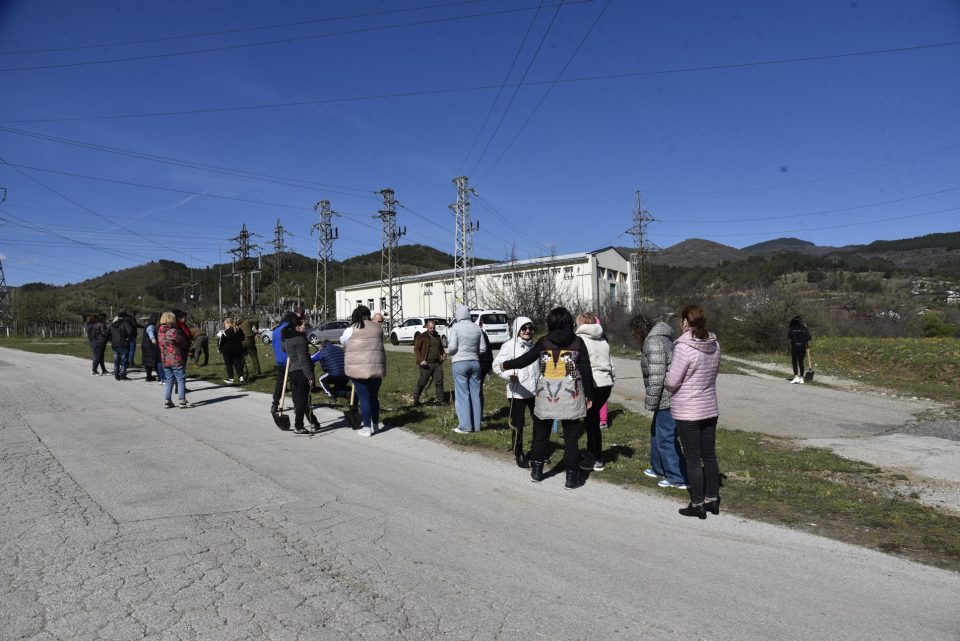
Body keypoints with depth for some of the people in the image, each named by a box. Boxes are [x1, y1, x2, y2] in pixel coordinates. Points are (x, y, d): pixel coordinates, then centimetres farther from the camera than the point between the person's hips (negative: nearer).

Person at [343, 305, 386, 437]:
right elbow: (379, 344, 9)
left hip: (358, 368, -3)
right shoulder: (377, 327, 7)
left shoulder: (351, 330, -2)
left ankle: (367, 427, 5)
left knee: (364, 397, 2)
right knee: (374, 396, 16)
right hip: (376, 367, 3)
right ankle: (375, 424, 27)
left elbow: (343, 342, 14)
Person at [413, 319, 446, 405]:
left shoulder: (437, 336, 17)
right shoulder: (422, 336, -2)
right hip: (426, 364, -5)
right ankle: (416, 399, 17)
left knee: (439, 382, 3)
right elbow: (416, 349, -6)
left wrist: (443, 354, 9)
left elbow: (441, 348, 30)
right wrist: (421, 360, -16)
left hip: (437, 363, 5)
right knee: (422, 382, 1)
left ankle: (441, 400, 9)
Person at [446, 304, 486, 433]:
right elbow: (482, 349, 5)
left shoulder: (455, 327, -8)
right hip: (475, 362, 4)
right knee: (475, 394, 9)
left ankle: (464, 426, -1)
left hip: (459, 363, -4)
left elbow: (452, 347, -13)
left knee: (462, 394, -1)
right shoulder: (477, 328, 5)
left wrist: (448, 352, 8)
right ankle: (476, 425, 14)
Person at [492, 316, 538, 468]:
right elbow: (496, 364, -16)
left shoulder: (534, 345, 8)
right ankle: (519, 454, 20)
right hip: (517, 392, -5)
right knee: (518, 425, 5)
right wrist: (508, 374, -32)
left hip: (535, 391, 6)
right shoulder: (509, 346, -11)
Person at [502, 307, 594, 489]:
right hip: (570, 397, -1)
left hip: (546, 396, 1)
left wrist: (505, 364, 21)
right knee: (571, 437, 7)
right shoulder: (577, 342, -3)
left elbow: (523, 360, 4)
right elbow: (586, 371, -2)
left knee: (541, 434, 17)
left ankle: (537, 471, 27)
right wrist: (589, 395, 6)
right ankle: (572, 477, 10)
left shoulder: (543, 342, -2)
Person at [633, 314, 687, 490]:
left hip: (667, 399, -11)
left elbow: (656, 376, -23)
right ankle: (659, 469, 36)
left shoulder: (653, 342, -18)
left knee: (665, 438, 0)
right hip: (667, 397, 11)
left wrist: (651, 403, -16)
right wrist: (653, 402, 22)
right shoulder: (661, 338, 15)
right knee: (657, 432, 23)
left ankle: (678, 478, 9)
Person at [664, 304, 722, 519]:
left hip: (687, 412, -7)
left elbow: (671, 382, -18)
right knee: (710, 455, 16)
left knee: (693, 459, 4)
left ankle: (697, 504, 13)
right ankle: (712, 499, 28)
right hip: (710, 409, 7)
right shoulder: (714, 345, 0)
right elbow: (714, 372, 10)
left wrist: (667, 383, 3)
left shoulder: (684, 348, -21)